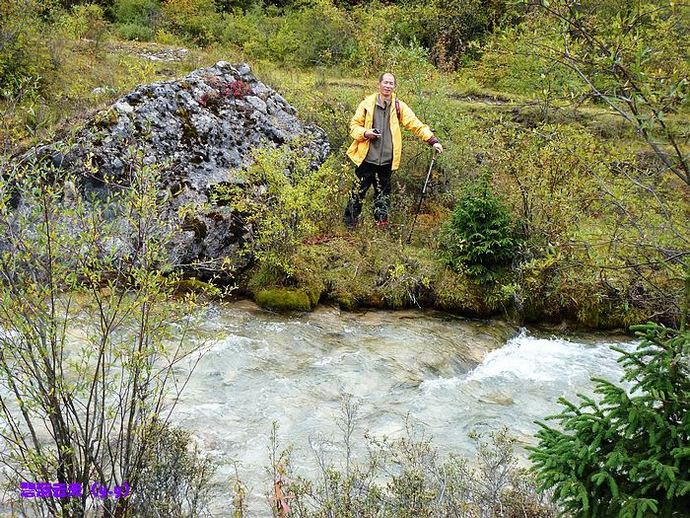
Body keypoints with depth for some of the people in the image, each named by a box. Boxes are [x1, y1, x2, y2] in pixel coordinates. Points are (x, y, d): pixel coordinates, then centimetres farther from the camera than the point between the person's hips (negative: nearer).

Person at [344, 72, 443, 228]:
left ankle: (382, 223, 21)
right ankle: (349, 224, 16)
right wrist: (365, 133, -14)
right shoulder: (367, 103, 0)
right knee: (358, 192, 3)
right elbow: (354, 125, 6)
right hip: (366, 158, -2)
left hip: (386, 160, 2)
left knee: (383, 193, 11)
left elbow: (416, 125, -3)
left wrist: (433, 140, -13)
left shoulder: (399, 106, 3)